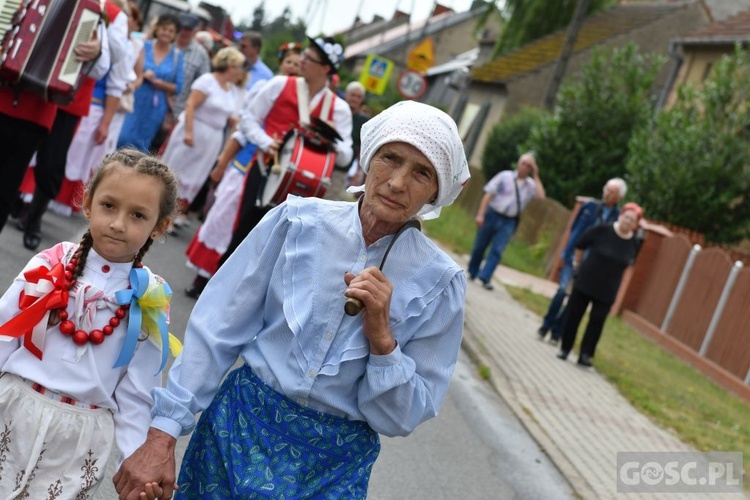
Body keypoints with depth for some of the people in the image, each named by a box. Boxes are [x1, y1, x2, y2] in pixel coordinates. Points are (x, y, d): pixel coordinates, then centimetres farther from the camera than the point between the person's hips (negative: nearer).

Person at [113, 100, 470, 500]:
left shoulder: (439, 282, -8)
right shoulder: (297, 221, -8)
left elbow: (400, 418, -5)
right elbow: (217, 330, -6)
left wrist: (382, 339, -20)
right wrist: (161, 436, -10)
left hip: (334, 466, 0)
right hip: (242, 425, 1)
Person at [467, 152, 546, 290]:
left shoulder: (531, 184, 4)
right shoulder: (505, 176, -2)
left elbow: (541, 196, -15)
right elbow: (489, 194, -4)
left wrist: (536, 176, -10)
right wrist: (480, 214, -11)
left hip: (509, 222, 1)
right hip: (492, 215, -1)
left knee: (497, 251, -8)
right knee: (479, 247, 7)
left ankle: (485, 278, -8)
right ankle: (472, 273, 24)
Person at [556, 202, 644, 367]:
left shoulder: (634, 243, -8)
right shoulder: (603, 230, -16)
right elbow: (581, 244, -2)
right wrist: (577, 262, 9)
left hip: (607, 291, 2)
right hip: (584, 282, -1)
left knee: (596, 322, 0)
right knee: (573, 316, 6)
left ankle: (585, 355, 7)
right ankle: (564, 349, 20)